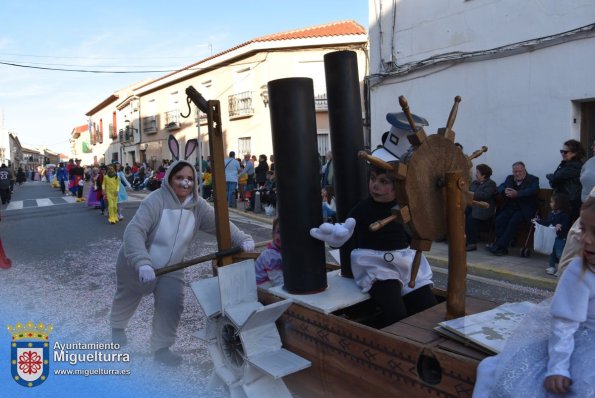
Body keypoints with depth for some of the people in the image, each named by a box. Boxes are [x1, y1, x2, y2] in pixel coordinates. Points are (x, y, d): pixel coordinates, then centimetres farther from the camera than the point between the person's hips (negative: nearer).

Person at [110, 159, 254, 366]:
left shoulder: (198, 205, -15)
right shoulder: (156, 200, -32)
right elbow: (134, 231, -39)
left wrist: (243, 239, -33)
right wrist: (143, 263, -52)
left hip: (170, 267, 3)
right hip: (137, 264, -3)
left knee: (172, 303, -14)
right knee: (127, 299, 23)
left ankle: (161, 348, 8)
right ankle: (117, 326, 57)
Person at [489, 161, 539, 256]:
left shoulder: (533, 180, 3)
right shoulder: (510, 178, 19)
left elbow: (532, 190, -17)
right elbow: (499, 188, 9)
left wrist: (517, 194, -32)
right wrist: (504, 191, -17)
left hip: (524, 209, -4)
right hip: (510, 207, 5)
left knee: (513, 221, -31)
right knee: (499, 219, -23)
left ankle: (499, 246, -30)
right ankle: (501, 247, -23)